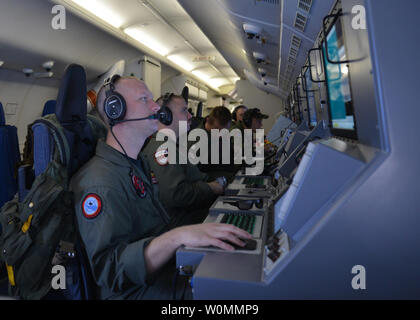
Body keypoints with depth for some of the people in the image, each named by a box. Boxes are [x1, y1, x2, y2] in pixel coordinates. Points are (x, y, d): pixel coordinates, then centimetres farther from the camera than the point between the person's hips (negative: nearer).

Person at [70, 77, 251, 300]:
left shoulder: (139, 164, 14)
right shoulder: (99, 181, -18)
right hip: (142, 292, -8)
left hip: (174, 275, 9)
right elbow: (108, 267, -26)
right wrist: (178, 237, -38)